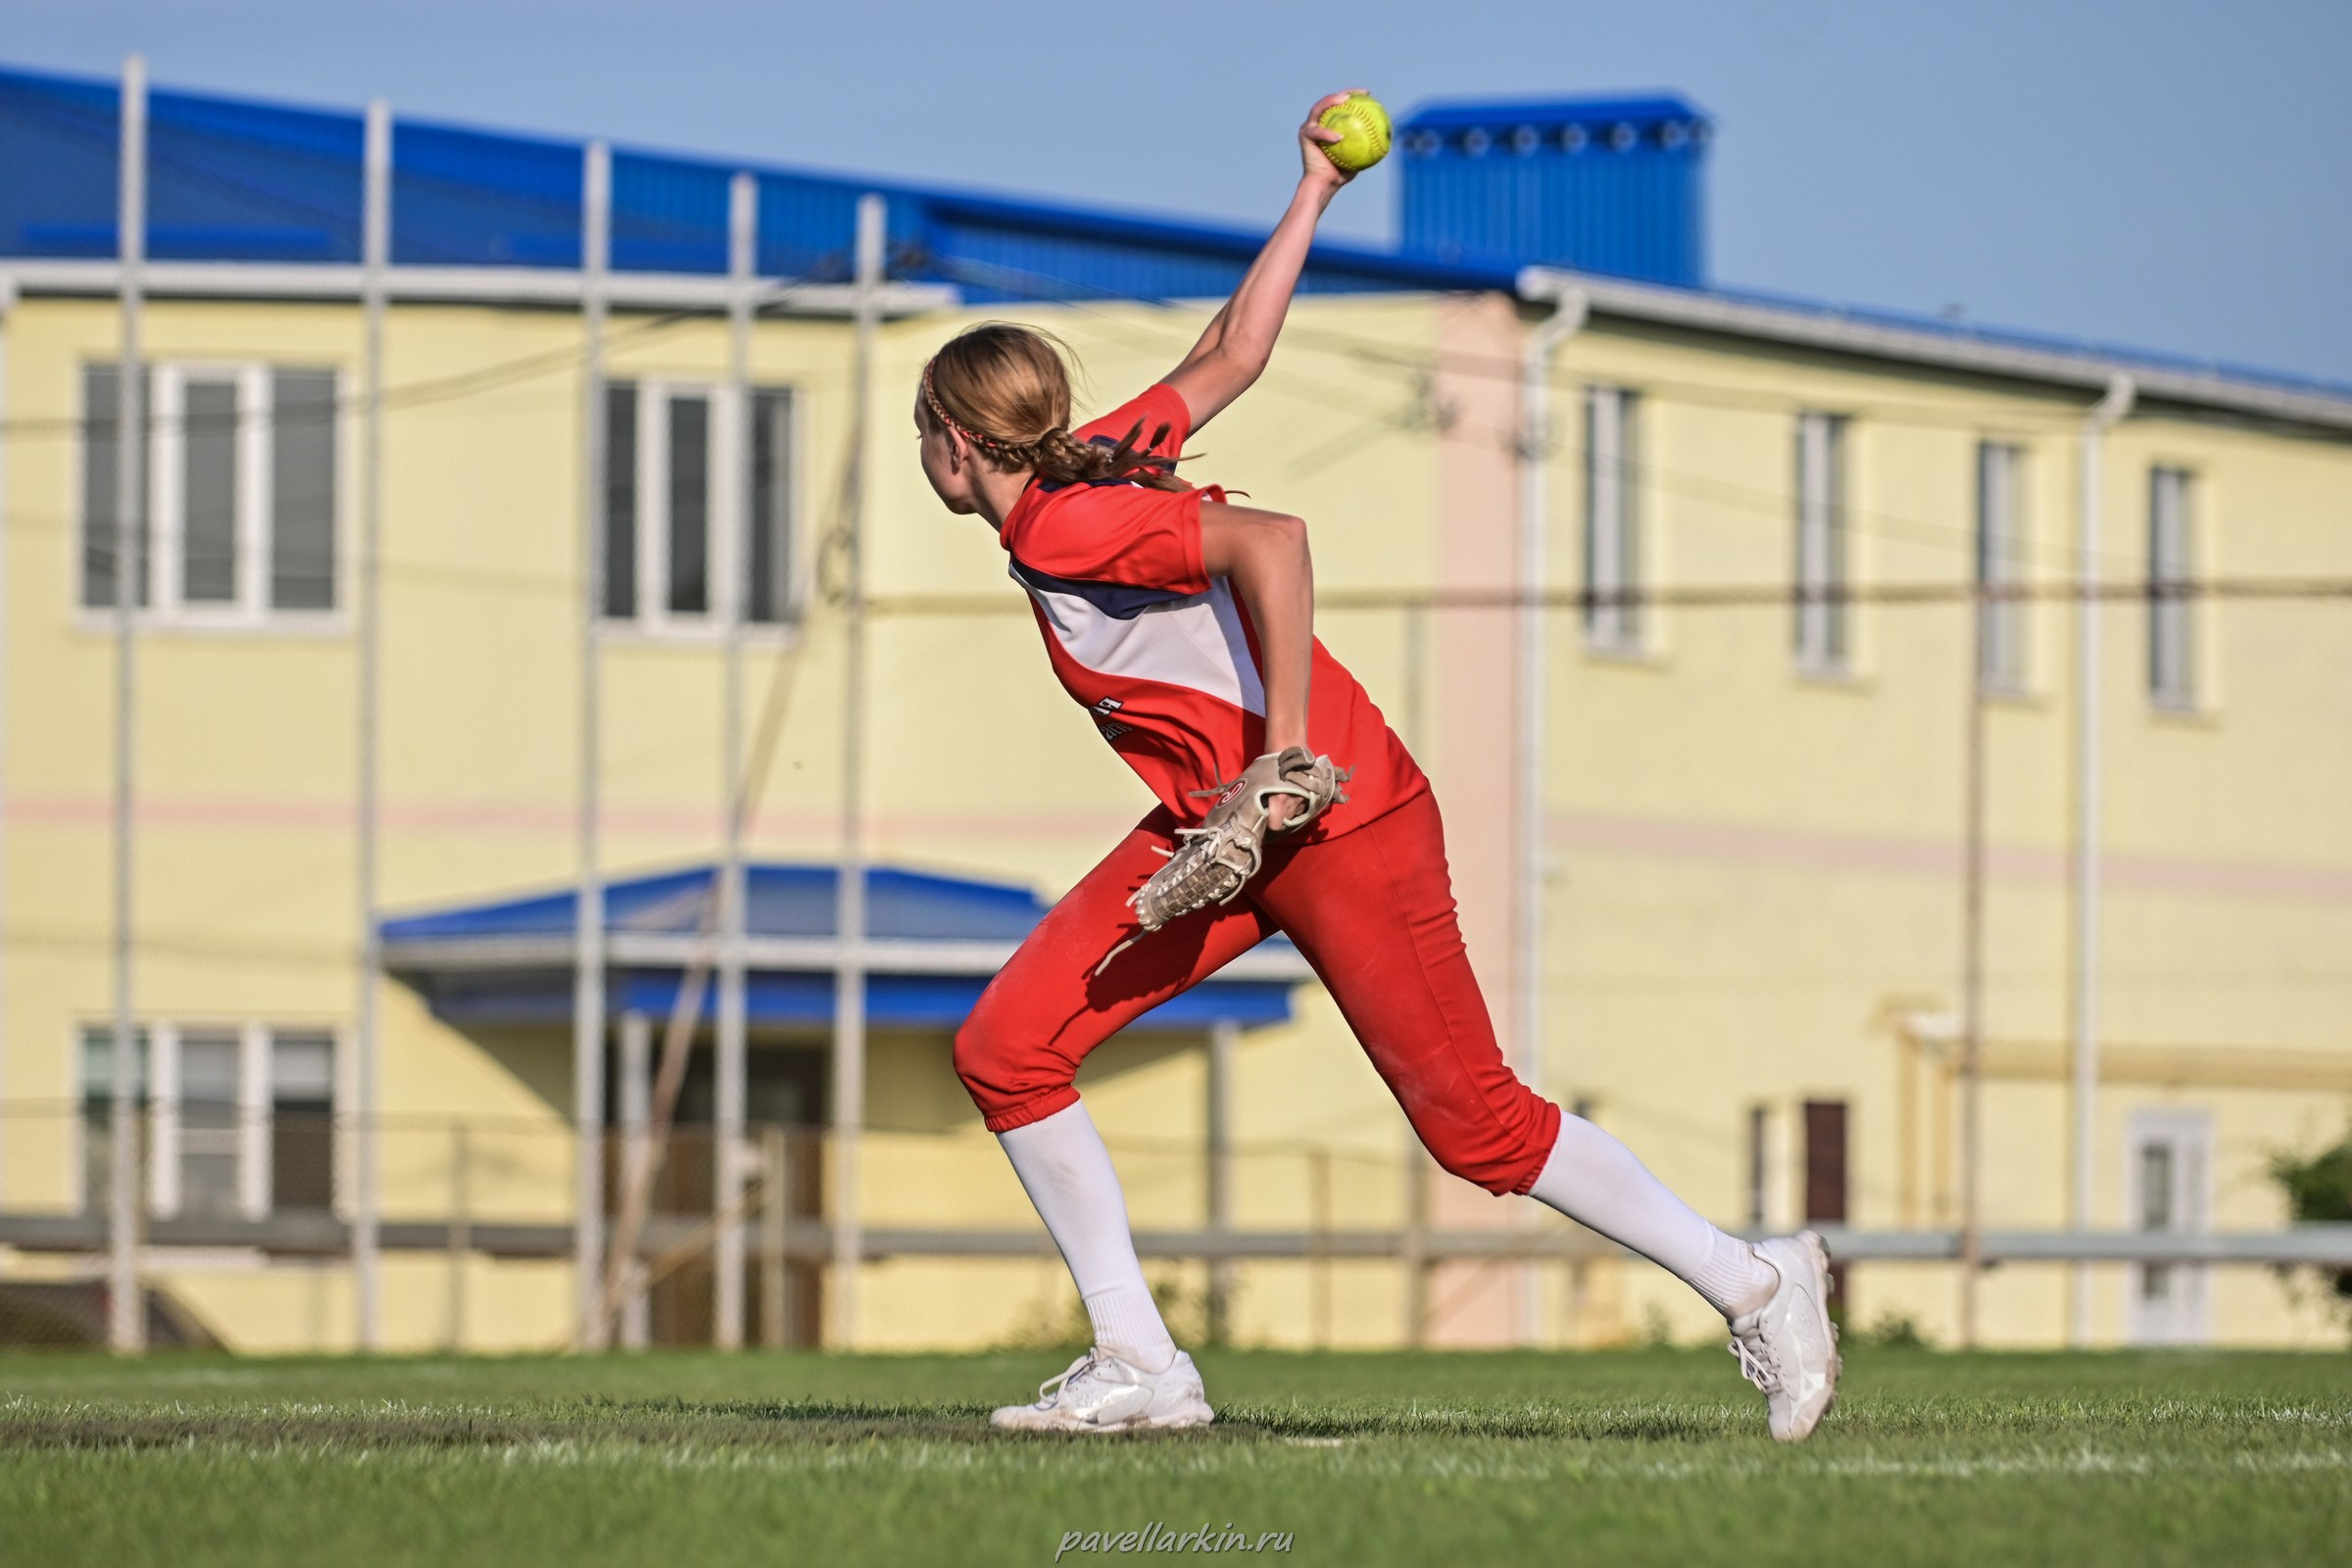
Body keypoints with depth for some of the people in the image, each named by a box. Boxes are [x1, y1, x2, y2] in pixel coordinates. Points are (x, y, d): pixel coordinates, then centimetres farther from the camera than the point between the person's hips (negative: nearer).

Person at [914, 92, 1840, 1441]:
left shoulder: (1066, 527, -20)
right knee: (1007, 1049, -3)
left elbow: (1270, 543, -30)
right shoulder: (1090, 463, 7)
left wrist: (1284, 759, -28)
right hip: (1219, 832, 9)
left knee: (1472, 1119, -2)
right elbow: (1231, 357, 12)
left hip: (1336, 825, -9)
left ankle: (1757, 1286, 12)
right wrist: (1313, 196, 22)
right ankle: (1140, 1367, 0)